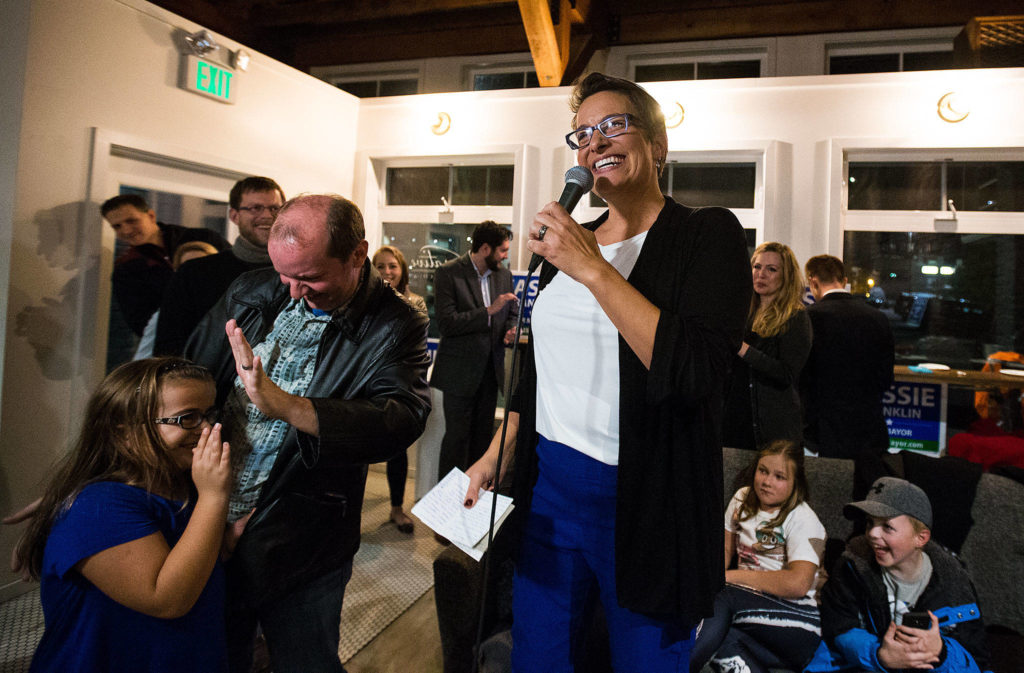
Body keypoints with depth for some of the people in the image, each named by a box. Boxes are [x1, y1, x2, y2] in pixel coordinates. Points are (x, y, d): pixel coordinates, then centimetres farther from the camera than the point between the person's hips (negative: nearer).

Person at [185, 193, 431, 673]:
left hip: (300, 551, -4)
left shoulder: (393, 328, -14)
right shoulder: (251, 293, 0)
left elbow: (402, 421, -28)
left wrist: (282, 404, -39)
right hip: (204, 527, 4)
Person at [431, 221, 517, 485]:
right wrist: (488, 311, -22)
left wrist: (510, 330, -4)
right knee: (457, 436, -1)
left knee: (483, 435, 13)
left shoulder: (504, 275, 7)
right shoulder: (448, 273, -10)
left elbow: (512, 314, 19)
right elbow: (446, 323, -18)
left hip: (490, 370, 6)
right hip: (460, 372, -6)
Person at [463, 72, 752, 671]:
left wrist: (594, 270, -23)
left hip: (645, 501, -5)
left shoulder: (709, 235, -8)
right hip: (549, 485, 5)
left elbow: (696, 373, -24)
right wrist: (496, 454, 14)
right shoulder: (567, 242, 9)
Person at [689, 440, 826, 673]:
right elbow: (725, 548, 18)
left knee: (722, 599, -32)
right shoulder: (743, 499, 11)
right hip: (747, 601, 5)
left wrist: (730, 575, -16)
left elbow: (798, 584, -21)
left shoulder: (803, 520, -8)